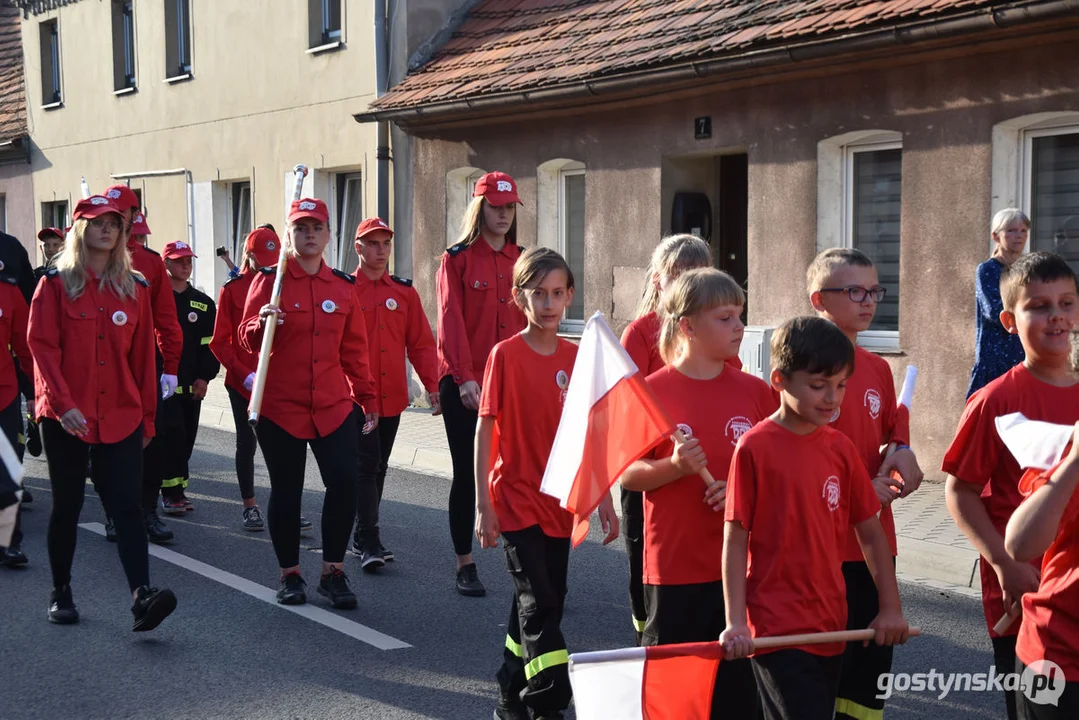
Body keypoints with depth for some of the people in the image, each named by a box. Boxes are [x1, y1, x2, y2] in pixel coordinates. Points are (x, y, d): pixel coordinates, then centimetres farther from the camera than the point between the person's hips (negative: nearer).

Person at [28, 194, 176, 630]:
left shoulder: (135, 288, 8)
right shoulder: (56, 283, 0)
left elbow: (143, 356, 9)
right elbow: (42, 347, -7)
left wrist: (147, 416, 8)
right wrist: (63, 404, -18)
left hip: (121, 416, 1)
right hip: (65, 416, -1)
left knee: (126, 505, -8)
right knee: (67, 504, 9)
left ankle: (142, 595, -18)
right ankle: (61, 593, 24)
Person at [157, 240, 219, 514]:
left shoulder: (203, 303, 12)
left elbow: (210, 344, 11)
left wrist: (204, 377, 1)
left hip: (192, 385, 5)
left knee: (186, 438, 8)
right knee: (172, 435, -11)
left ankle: (176, 491, 17)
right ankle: (172, 492, -7)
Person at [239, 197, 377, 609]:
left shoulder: (343, 286, 8)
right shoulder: (269, 280, -1)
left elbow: (354, 349, 12)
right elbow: (248, 340, -4)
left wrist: (367, 397, 11)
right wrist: (261, 323, -26)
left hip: (333, 406, 2)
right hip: (280, 406, -2)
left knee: (345, 482, -7)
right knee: (286, 490, 6)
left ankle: (333, 573, 7)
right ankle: (290, 575, 21)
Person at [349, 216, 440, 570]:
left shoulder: (405, 292, 8)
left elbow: (421, 343, 7)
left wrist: (432, 385, -2)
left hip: (392, 397, 4)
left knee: (378, 468, 12)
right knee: (366, 466, -8)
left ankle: (363, 536, 24)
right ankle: (369, 542, -7)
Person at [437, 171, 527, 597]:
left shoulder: (522, 261, 10)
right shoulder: (457, 259, -2)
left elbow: (531, 319, 8)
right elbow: (451, 322, -10)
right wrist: (465, 378, -18)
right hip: (464, 384, -3)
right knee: (467, 473, 3)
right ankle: (465, 566, 14)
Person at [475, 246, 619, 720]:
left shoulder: (577, 357, 3)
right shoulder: (506, 355, -9)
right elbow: (485, 430, -8)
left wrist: (603, 498, 7)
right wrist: (482, 504, -11)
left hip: (560, 501, 5)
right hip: (516, 499, -5)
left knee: (539, 603, 13)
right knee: (539, 604, -8)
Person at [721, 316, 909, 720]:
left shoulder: (841, 448, 5)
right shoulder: (755, 448, -10)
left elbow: (870, 534, 11)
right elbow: (735, 540, -8)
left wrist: (891, 608, 7)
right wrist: (735, 622, -12)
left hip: (831, 623, 6)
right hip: (776, 626, -6)